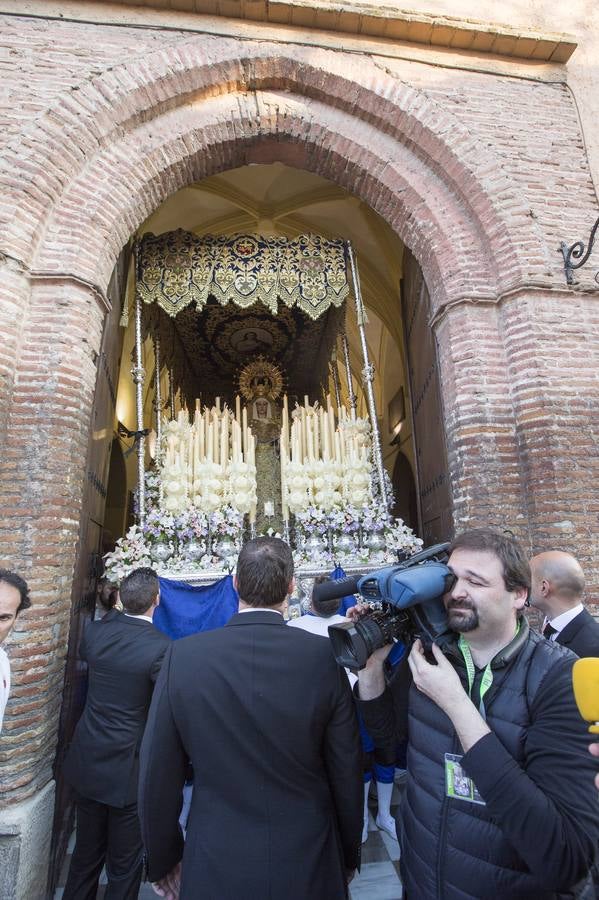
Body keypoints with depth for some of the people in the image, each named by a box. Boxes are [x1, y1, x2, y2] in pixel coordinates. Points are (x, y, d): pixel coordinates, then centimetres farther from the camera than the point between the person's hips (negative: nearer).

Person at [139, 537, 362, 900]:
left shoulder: (182, 656, -17)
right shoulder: (324, 656, -18)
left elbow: (157, 780, -8)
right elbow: (347, 773, -8)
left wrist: (164, 861, 9)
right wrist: (349, 857, 10)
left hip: (215, 870, 0)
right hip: (308, 867, 1)